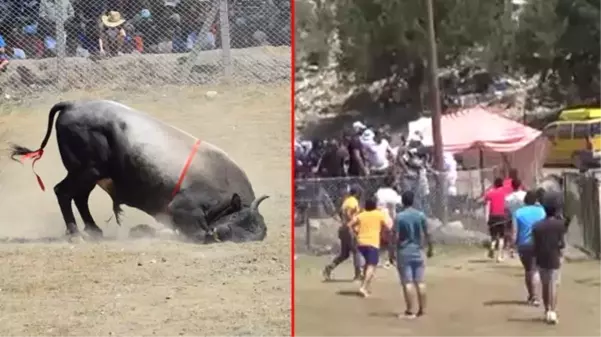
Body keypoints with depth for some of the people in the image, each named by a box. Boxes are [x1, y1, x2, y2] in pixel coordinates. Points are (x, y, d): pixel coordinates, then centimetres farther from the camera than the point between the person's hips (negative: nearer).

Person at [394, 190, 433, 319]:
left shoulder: (399, 217, -9)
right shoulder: (421, 215, 0)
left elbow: (396, 237, -11)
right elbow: (427, 234, 2)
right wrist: (430, 248, 15)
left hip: (404, 252, -3)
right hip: (417, 251, 3)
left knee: (407, 282, -1)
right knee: (420, 281, 8)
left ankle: (410, 311, -1)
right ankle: (422, 309, 12)